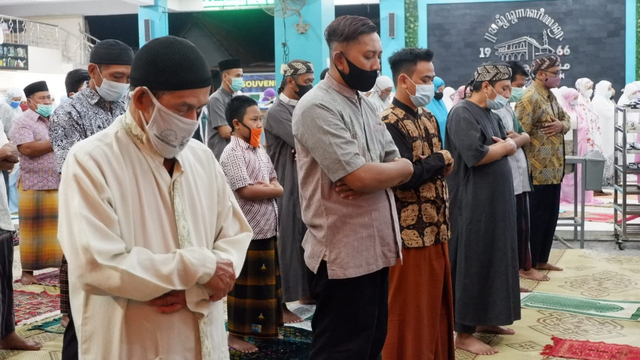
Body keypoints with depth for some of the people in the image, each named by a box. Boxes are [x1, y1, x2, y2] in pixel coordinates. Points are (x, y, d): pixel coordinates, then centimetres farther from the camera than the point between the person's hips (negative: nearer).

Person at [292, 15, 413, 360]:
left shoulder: (365, 105, 13)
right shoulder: (317, 107, -16)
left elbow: (400, 167, 9)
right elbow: (359, 177, -24)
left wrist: (372, 178, -13)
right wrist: (403, 168, -4)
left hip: (376, 248, 9)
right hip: (343, 255, -9)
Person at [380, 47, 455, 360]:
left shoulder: (429, 118, 14)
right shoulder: (390, 122, -15)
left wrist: (444, 165, -4)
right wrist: (441, 160, -10)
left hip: (436, 229, 9)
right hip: (411, 234, -9)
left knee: (437, 308, 17)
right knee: (411, 313, 2)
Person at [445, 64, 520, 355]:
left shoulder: (490, 114, 15)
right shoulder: (462, 114, -14)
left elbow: (511, 145, 15)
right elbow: (476, 156, -24)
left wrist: (506, 144, -8)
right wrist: (504, 146, -7)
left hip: (496, 200, 9)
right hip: (473, 203, -9)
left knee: (493, 259, 15)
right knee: (473, 264, -4)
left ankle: (485, 319, 28)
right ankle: (464, 333, 4)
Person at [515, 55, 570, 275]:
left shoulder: (550, 96, 13)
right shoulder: (531, 98, -17)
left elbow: (566, 120, 20)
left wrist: (561, 125, -5)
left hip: (553, 169, 9)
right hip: (539, 171, -9)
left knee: (551, 216, 15)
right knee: (536, 218, -1)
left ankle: (542, 260, 26)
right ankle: (528, 265, 10)